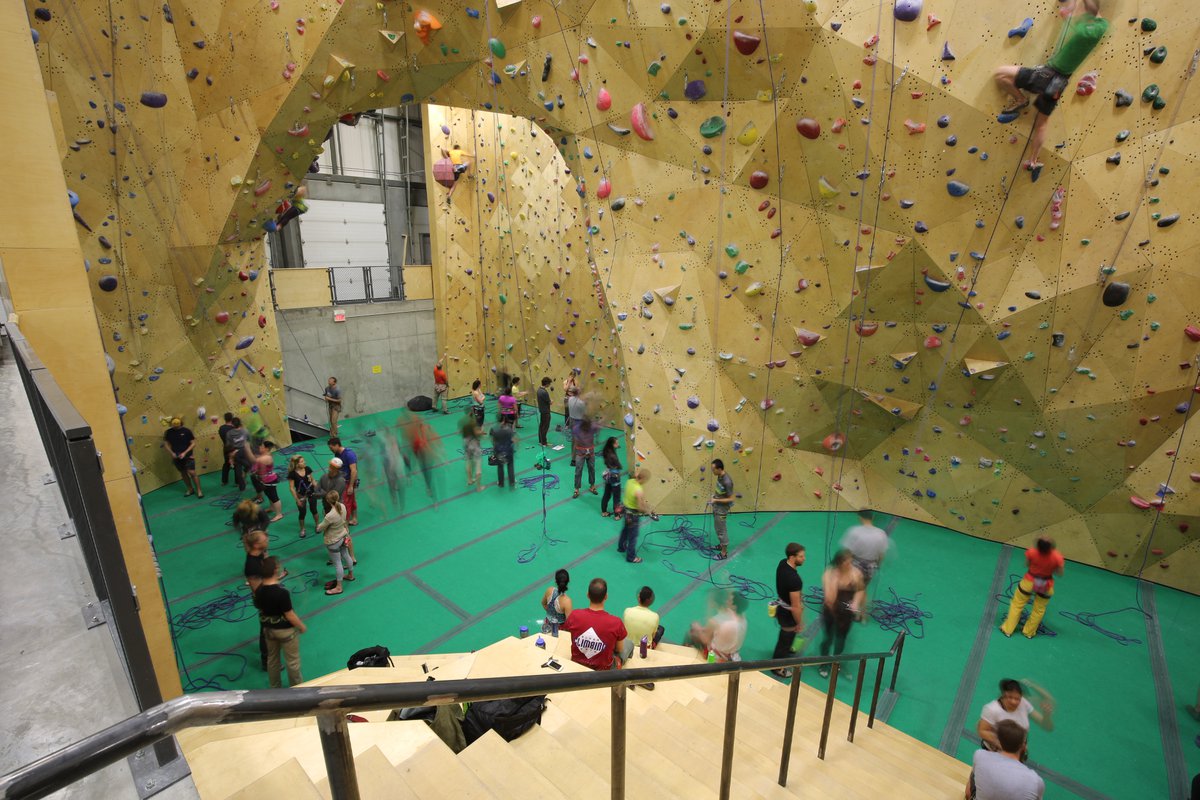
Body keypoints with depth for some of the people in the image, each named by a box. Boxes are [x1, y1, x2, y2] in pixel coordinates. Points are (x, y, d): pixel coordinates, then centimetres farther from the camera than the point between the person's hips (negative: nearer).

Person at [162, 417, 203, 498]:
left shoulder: (187, 431, -9)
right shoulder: (168, 432, -2)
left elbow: (193, 443, -7)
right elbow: (166, 444, 6)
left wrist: (185, 453, -16)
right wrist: (172, 453, -9)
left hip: (188, 456, -4)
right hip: (176, 457, 4)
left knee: (192, 473, -9)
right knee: (183, 473, 14)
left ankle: (199, 490, 1)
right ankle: (190, 489, 29)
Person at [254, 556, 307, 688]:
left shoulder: (259, 591, -13)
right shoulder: (282, 592, -32)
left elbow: (258, 606, 7)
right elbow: (290, 615, -23)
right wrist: (302, 626, -8)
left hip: (268, 629, 6)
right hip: (286, 630, -6)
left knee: (272, 659, 24)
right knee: (292, 661, 13)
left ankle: (275, 688, 41)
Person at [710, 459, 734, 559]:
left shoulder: (727, 481, -31)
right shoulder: (720, 476, -4)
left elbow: (730, 499, -25)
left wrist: (716, 500, -23)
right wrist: (714, 495, 3)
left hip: (722, 509, -9)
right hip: (717, 506, 9)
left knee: (721, 530, 5)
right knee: (717, 528, 24)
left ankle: (724, 553, 19)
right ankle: (721, 544, 44)